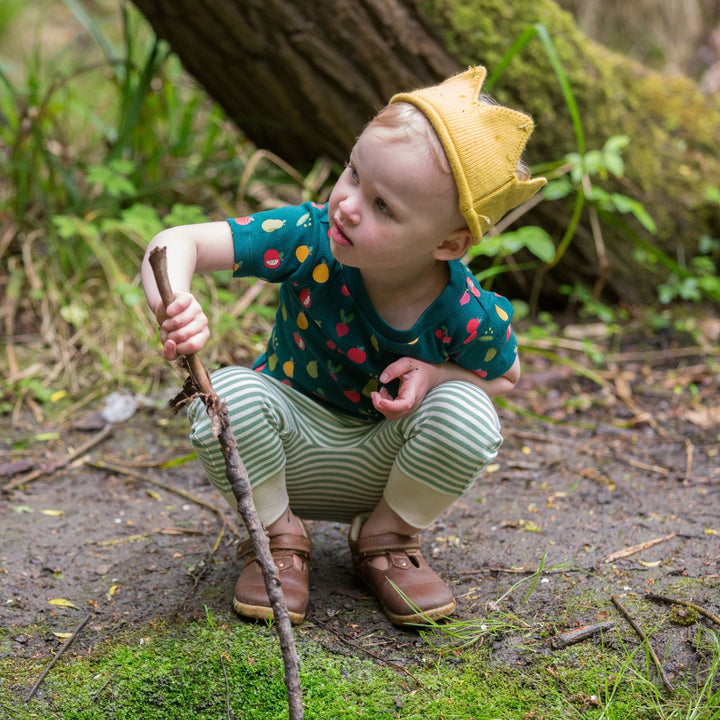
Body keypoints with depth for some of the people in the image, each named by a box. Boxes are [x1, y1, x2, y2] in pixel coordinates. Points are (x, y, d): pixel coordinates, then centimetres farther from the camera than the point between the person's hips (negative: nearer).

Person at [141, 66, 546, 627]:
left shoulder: (470, 317, -25)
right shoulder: (310, 239, -27)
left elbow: (506, 376, -2)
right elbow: (177, 243, -30)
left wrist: (436, 375, -25)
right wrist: (173, 303, -55)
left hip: (379, 468, 0)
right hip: (291, 452, 0)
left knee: (465, 415, -30)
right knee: (230, 394, -32)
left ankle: (388, 537, 1)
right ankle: (277, 538, -3)